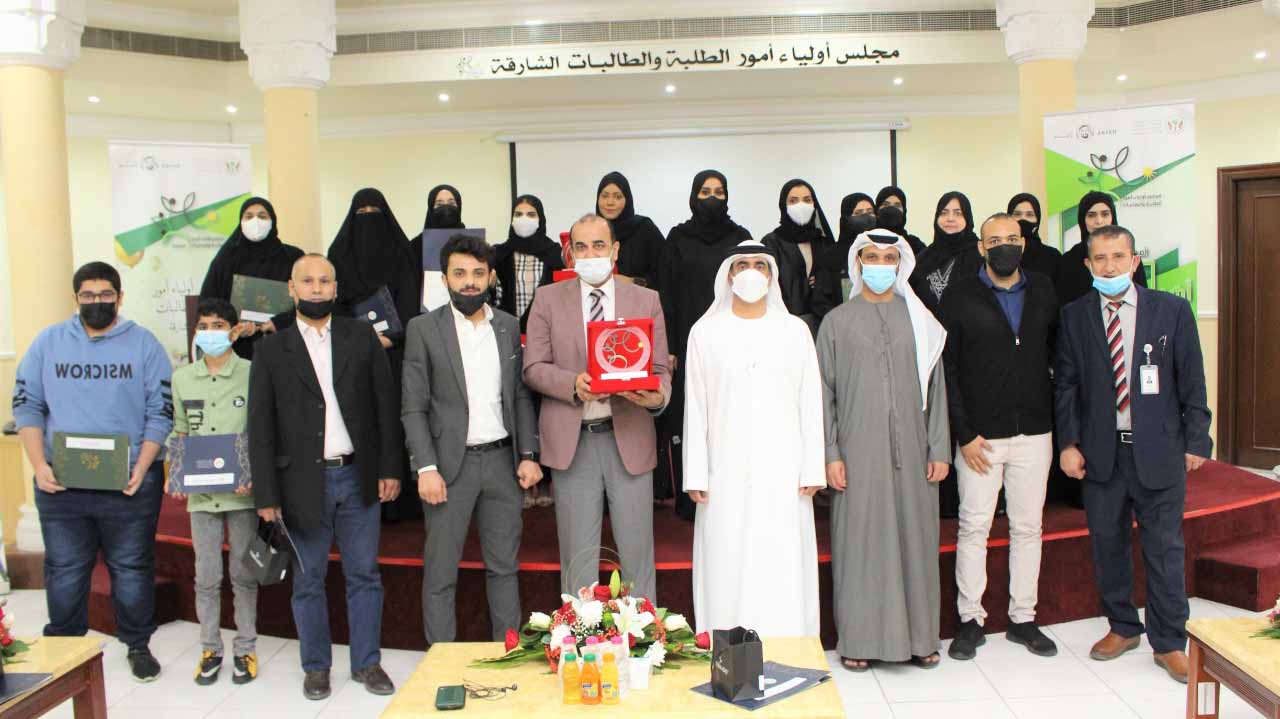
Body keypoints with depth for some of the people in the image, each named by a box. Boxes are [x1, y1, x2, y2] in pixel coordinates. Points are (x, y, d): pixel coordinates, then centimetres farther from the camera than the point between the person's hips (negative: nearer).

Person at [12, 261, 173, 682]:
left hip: (129, 482, -2)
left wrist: (141, 468, -11)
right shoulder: (49, 342, 7)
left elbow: (161, 411, -1)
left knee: (133, 568, 8)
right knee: (64, 570, 11)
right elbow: (26, 404, 7)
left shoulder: (144, 344, 1)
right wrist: (39, 465, -5)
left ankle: (138, 646, 23)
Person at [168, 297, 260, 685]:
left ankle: (245, 648, 20)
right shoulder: (182, 377, 5)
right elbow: (180, 435, 11)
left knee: (244, 574, 8)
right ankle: (210, 648, 24)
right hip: (200, 493, 3)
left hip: (242, 493, -2)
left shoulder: (252, 375, -5)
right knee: (206, 577, 10)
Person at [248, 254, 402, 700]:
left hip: (358, 478, 1)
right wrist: (266, 495, -4)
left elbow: (386, 404, 3)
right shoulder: (272, 351, 2)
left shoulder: (362, 337, 4)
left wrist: (389, 468, -2)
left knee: (364, 576, 9)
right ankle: (316, 666, 26)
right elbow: (260, 428, 0)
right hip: (304, 483, -1)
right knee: (308, 581, 10)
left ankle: (366, 663, 23)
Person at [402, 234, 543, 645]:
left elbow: (521, 396, 11)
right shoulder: (424, 329, -2)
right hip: (450, 464, -3)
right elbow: (414, 407, -5)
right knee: (440, 573, 4)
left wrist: (528, 454, 2)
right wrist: (426, 467, -13)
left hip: (502, 460, 3)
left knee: (504, 565, 11)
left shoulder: (509, 327, 8)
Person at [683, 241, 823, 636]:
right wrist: (695, 474, -1)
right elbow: (695, 407, 4)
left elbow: (811, 403, 7)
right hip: (727, 473, 0)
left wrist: (812, 469, 0)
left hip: (782, 473, 1)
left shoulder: (795, 330, 9)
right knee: (727, 565, 0)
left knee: (783, 568, 0)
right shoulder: (705, 332, 7)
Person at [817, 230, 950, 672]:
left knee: (915, 538, 6)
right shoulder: (837, 322, 5)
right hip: (857, 453, -2)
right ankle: (859, 638, 11)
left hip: (912, 452, 2)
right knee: (859, 541, 1)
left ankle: (918, 636, 18)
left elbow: (936, 388, 9)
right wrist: (831, 455, -5)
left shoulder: (920, 320, 10)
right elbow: (825, 394, 3)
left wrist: (940, 449, 3)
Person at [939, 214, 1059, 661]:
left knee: (1027, 526, 10)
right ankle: (970, 620, 13)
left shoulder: (1043, 292, 8)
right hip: (980, 434, -3)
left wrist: (1055, 414, 4)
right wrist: (964, 434, -10)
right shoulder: (960, 297, -3)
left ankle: (1022, 618, 22)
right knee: (974, 527, 1)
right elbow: (946, 370, -5)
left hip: (1034, 431, 3)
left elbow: (1056, 351, 13)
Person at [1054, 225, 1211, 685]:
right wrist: (1068, 443, -2)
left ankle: (1169, 643, 17)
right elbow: (1065, 384, 4)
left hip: (1159, 449, -1)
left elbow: (1191, 381, 2)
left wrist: (1195, 441, -2)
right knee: (1107, 543, 11)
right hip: (1100, 452, 2)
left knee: (1164, 547, 4)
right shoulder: (1074, 316, 3)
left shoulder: (1172, 310, 0)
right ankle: (1122, 627, 28)